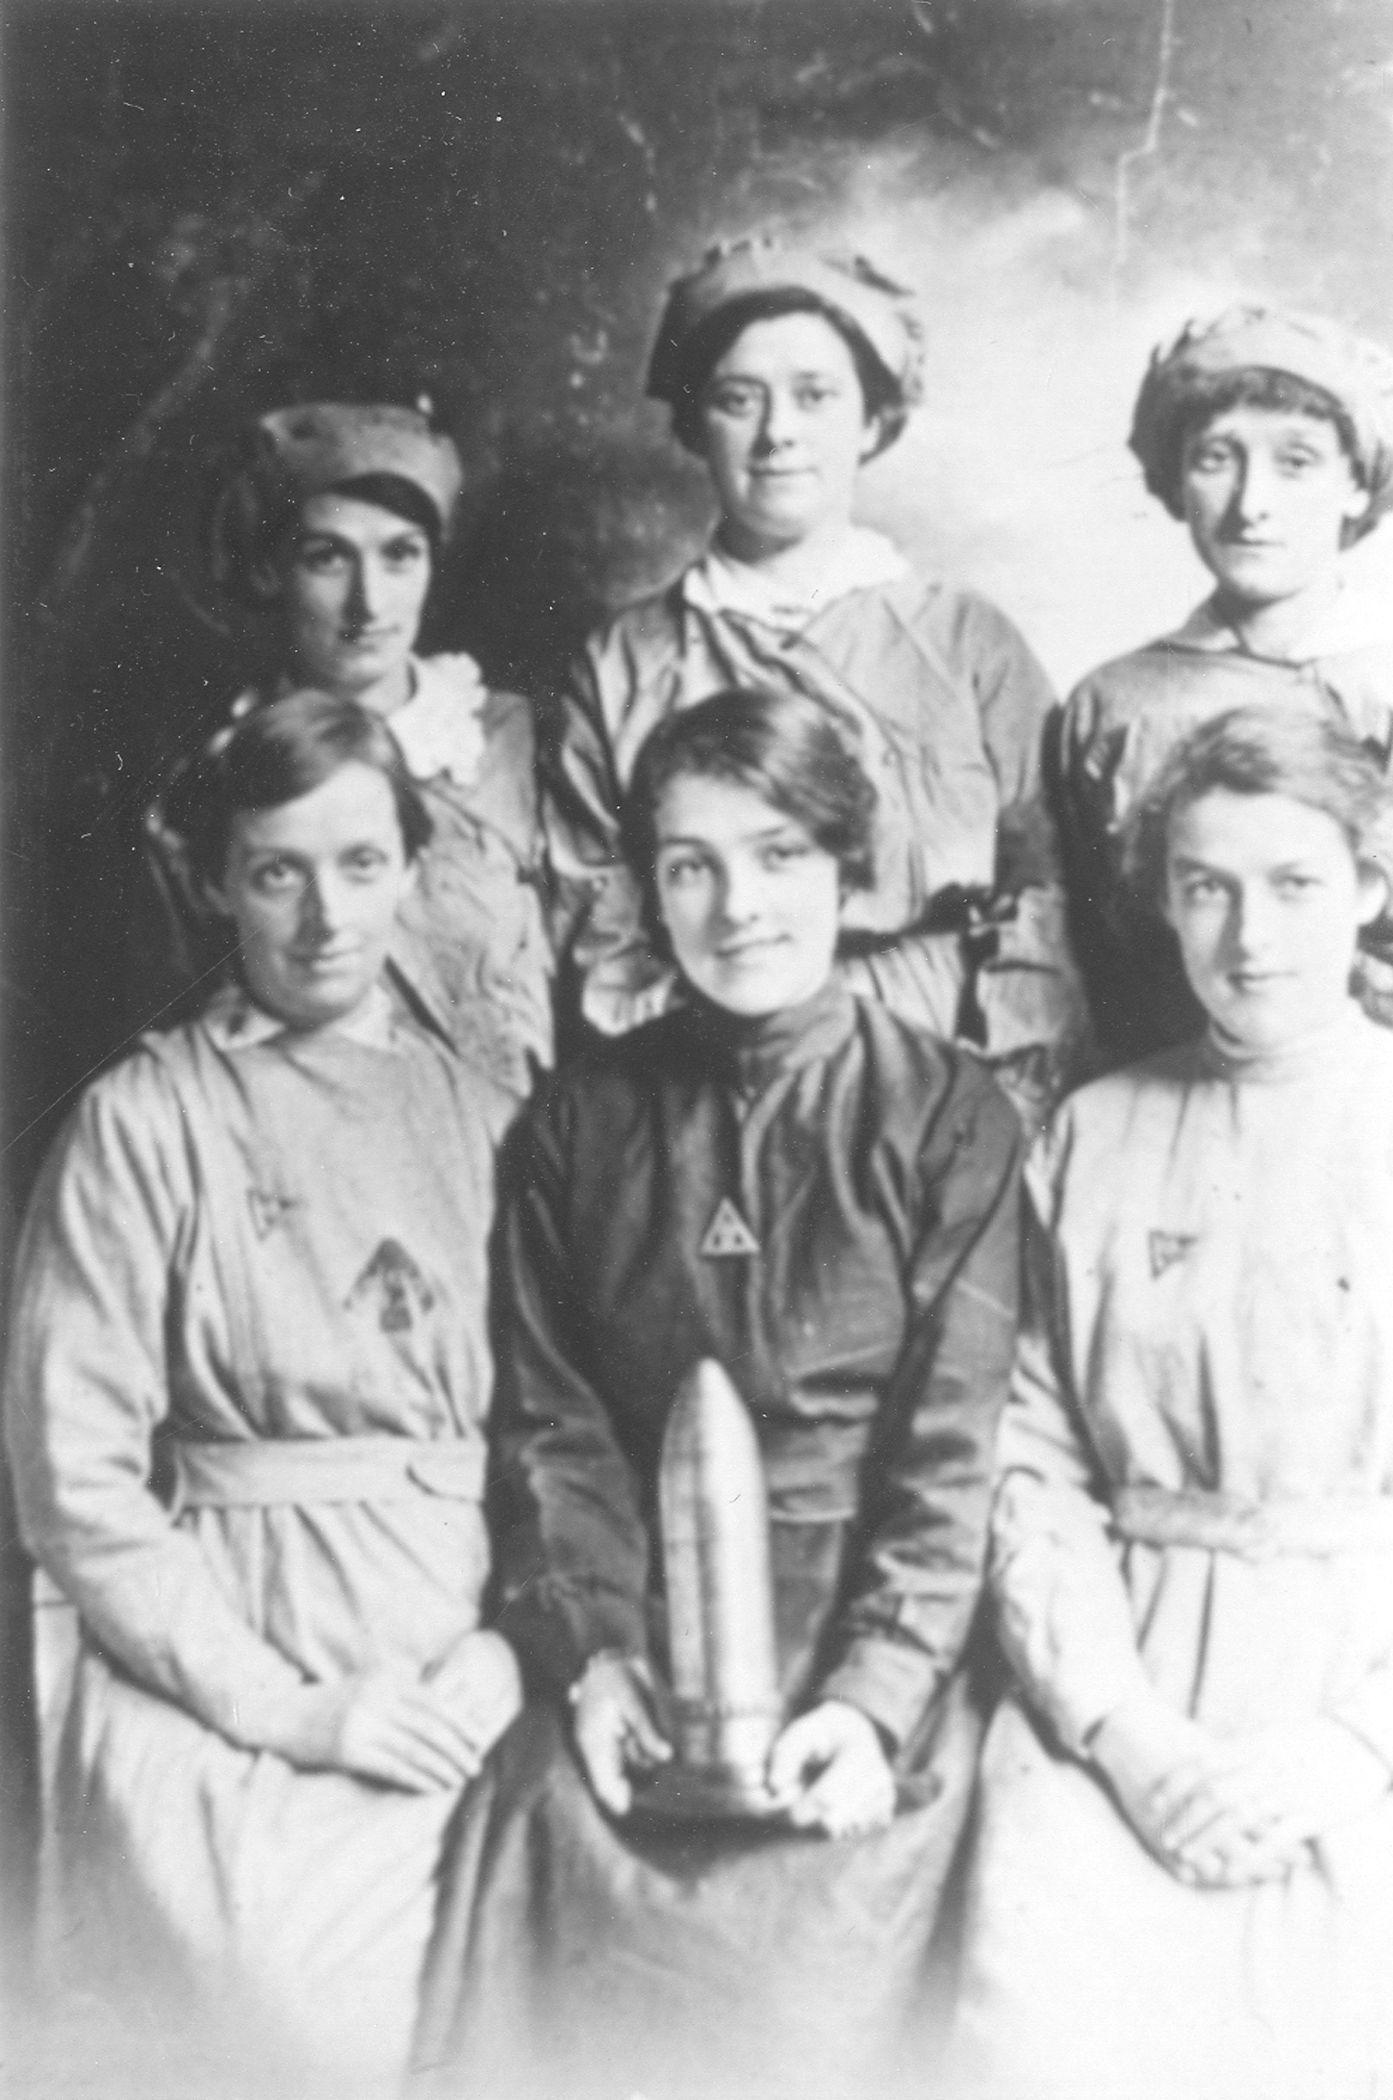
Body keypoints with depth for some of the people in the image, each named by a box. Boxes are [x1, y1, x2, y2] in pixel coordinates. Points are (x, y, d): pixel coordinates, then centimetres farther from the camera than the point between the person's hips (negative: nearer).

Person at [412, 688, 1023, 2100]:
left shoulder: (950, 1120, 2)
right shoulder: (583, 1120, 10)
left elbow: (954, 1450, -3)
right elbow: (549, 1418, 6)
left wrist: (876, 1696, -14)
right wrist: (589, 1650, -7)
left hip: (871, 1630, -1)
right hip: (640, 1630, 2)